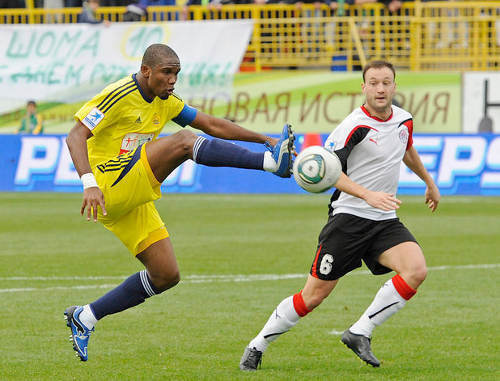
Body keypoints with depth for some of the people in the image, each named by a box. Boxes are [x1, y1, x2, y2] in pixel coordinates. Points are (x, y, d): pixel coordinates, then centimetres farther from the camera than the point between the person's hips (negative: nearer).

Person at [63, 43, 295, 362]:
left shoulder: (165, 102, 12)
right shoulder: (119, 96, -13)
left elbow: (212, 125, 17)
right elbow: (75, 137, -20)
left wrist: (264, 139, 10)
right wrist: (89, 183, -34)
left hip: (134, 200, 9)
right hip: (109, 187, -9)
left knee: (166, 276, 5)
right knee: (183, 142, -23)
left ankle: (84, 318, 13)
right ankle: (271, 161, -30)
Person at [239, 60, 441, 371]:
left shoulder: (404, 120, 7)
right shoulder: (355, 126, -15)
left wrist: (430, 182, 43)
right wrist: (368, 195, -35)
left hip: (385, 221, 6)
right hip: (349, 217, -6)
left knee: (416, 270, -21)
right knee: (314, 296, -4)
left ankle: (360, 333, -13)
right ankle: (257, 347, 14)